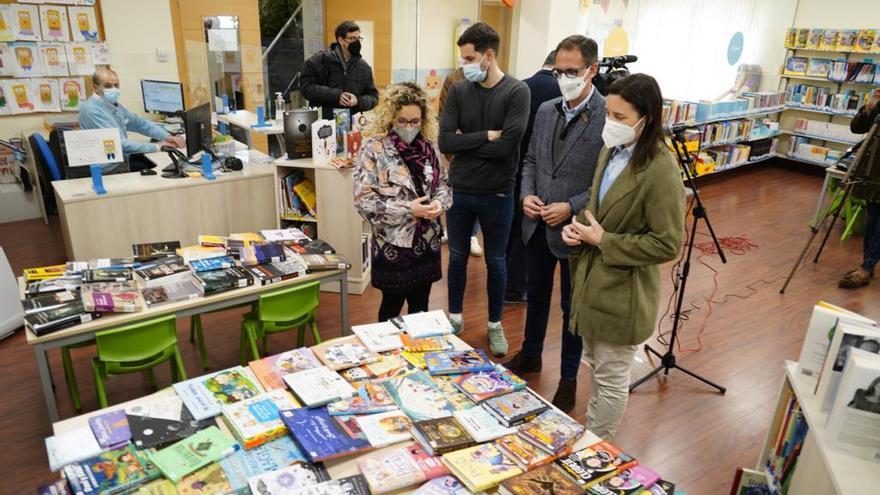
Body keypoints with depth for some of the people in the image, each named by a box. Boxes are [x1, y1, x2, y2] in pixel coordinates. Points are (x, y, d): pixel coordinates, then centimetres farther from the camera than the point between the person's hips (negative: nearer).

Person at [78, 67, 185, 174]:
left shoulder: (114, 104, 6)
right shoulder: (91, 110, -19)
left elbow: (140, 123, 12)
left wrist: (167, 137, -3)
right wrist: (156, 147, -22)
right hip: (112, 167, -8)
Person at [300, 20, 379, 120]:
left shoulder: (364, 67, 11)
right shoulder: (319, 60, 2)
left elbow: (373, 96, 14)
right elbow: (306, 86, -5)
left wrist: (358, 101, -9)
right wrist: (335, 95, -16)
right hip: (324, 122, -2)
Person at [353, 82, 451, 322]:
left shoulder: (428, 146, 3)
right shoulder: (374, 148, -12)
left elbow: (443, 182, 12)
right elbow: (364, 199, -17)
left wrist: (439, 202, -11)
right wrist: (408, 209, -22)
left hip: (427, 241, 5)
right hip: (393, 244, -4)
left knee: (420, 304, 17)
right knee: (393, 304, 12)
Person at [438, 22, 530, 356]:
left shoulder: (517, 91, -10)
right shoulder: (458, 91, 0)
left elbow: (506, 146, -21)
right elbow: (445, 142, -10)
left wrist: (465, 142, -11)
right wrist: (485, 135, -18)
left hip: (497, 194, -2)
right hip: (459, 191, 3)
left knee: (495, 262, 12)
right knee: (457, 256, 16)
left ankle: (495, 324, 31)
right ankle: (455, 316, 36)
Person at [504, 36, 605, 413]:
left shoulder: (609, 117, -16)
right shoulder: (546, 110, 5)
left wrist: (572, 207, -21)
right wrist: (527, 194, -4)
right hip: (538, 225, 6)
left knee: (571, 307, 11)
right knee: (536, 295, 22)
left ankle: (568, 379, 30)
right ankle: (530, 355, 44)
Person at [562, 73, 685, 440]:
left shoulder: (660, 171, -22)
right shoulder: (610, 151, 2)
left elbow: (667, 245, -20)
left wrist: (603, 240, -20)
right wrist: (579, 227, -4)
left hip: (623, 290, -8)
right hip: (592, 277, 8)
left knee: (611, 377, 12)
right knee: (595, 365, 24)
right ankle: (590, 430, 46)